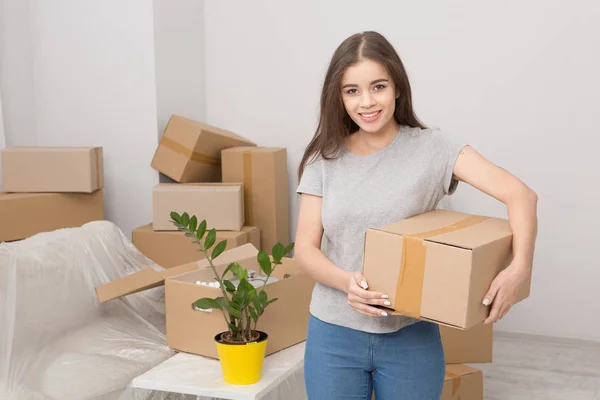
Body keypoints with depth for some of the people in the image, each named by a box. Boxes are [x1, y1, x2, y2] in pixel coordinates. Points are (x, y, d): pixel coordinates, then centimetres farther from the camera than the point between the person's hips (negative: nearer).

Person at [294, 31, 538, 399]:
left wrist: (520, 266, -30)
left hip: (411, 336, -1)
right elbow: (306, 248, -1)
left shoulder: (431, 148, -7)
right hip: (333, 334, 2)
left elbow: (521, 195, -13)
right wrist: (345, 281, -21)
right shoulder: (323, 159, 0)